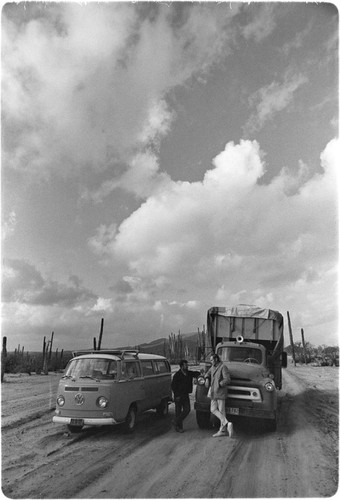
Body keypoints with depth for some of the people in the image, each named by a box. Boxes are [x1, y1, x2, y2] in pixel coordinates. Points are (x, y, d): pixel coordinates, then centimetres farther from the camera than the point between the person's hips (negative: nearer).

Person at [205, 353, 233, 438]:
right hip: (214, 393, 8)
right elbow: (207, 374, 22)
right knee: (213, 410, 3)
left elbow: (227, 380, -18)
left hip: (220, 392, -8)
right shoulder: (213, 367, 10)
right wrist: (207, 379, 1)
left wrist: (218, 385, -17)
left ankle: (222, 430, 5)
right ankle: (227, 423, 2)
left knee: (221, 411, -3)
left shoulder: (223, 367, -13)